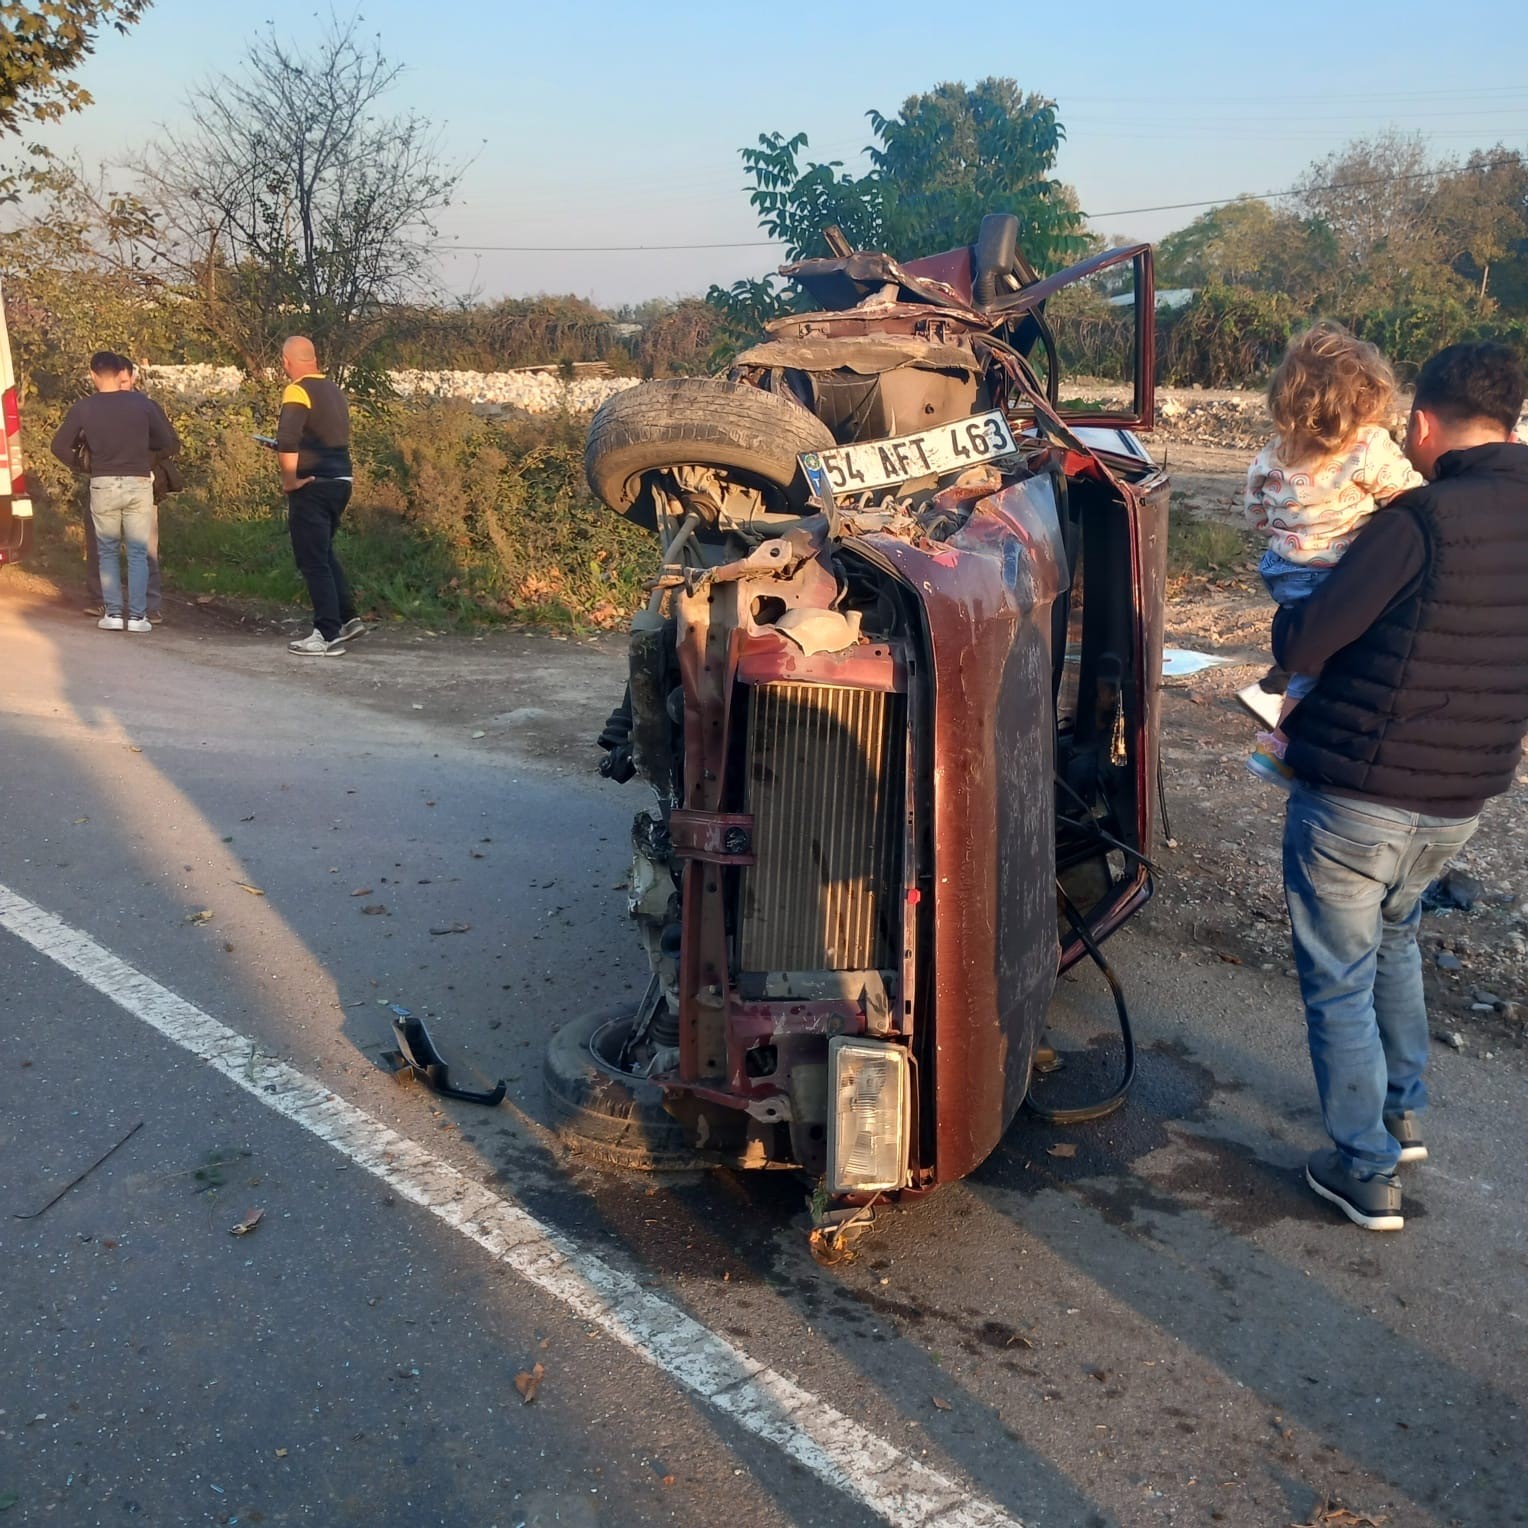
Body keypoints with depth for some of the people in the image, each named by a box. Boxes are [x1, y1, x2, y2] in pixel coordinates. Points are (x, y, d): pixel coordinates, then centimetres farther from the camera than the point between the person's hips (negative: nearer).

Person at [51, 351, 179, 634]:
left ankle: (112, 612, 7)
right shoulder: (143, 404, -3)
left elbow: (59, 446, 4)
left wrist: (77, 465, 21)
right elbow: (171, 444, 1)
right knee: (138, 552, 5)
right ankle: (137, 615, 0)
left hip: (103, 485, 0)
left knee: (107, 551, 12)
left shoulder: (83, 408, -2)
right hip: (138, 484, 0)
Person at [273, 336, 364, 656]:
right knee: (324, 553, 22)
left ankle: (327, 636, -1)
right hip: (340, 482, 8)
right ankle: (348, 619, 22)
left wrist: (290, 480, -15)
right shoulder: (333, 391, 13)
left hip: (313, 486, -8)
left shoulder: (298, 391, -12)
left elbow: (287, 441, -25)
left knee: (313, 561, -1)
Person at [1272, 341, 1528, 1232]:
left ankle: (1368, 1173, 20)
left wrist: (1294, 613, 2)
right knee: (1395, 937, 31)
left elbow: (1304, 645, -18)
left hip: (1355, 797, -7)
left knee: (1340, 983, 10)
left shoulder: (1427, 518, -21)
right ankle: (1405, 1113, 41)